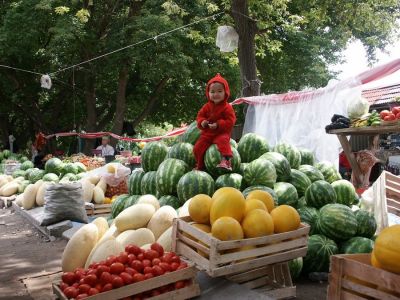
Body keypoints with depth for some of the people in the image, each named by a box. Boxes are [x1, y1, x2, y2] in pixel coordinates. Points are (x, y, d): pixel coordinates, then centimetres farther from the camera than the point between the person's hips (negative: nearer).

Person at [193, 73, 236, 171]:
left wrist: (218, 124, -26)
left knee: (223, 141, -38)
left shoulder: (227, 107, -10)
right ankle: (199, 166, 18)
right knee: (198, 147, -2)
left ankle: (226, 160, -43)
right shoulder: (207, 106, 6)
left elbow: (230, 121, -15)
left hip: (221, 133, -5)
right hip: (207, 133, 5)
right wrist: (201, 122, -12)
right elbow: (200, 115, 12)